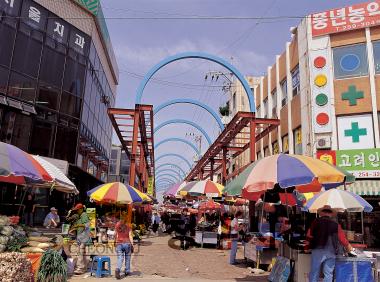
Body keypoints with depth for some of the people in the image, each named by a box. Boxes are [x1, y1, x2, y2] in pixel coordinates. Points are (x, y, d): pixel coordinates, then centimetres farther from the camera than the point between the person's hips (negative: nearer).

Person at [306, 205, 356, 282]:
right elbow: (342, 239, 9)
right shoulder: (336, 224, 5)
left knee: (314, 273, 5)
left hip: (318, 250, -2)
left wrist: (312, 243, 18)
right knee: (328, 274, 9)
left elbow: (309, 236, -2)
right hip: (331, 252, 2)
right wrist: (349, 248, 26)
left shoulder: (316, 221, 1)